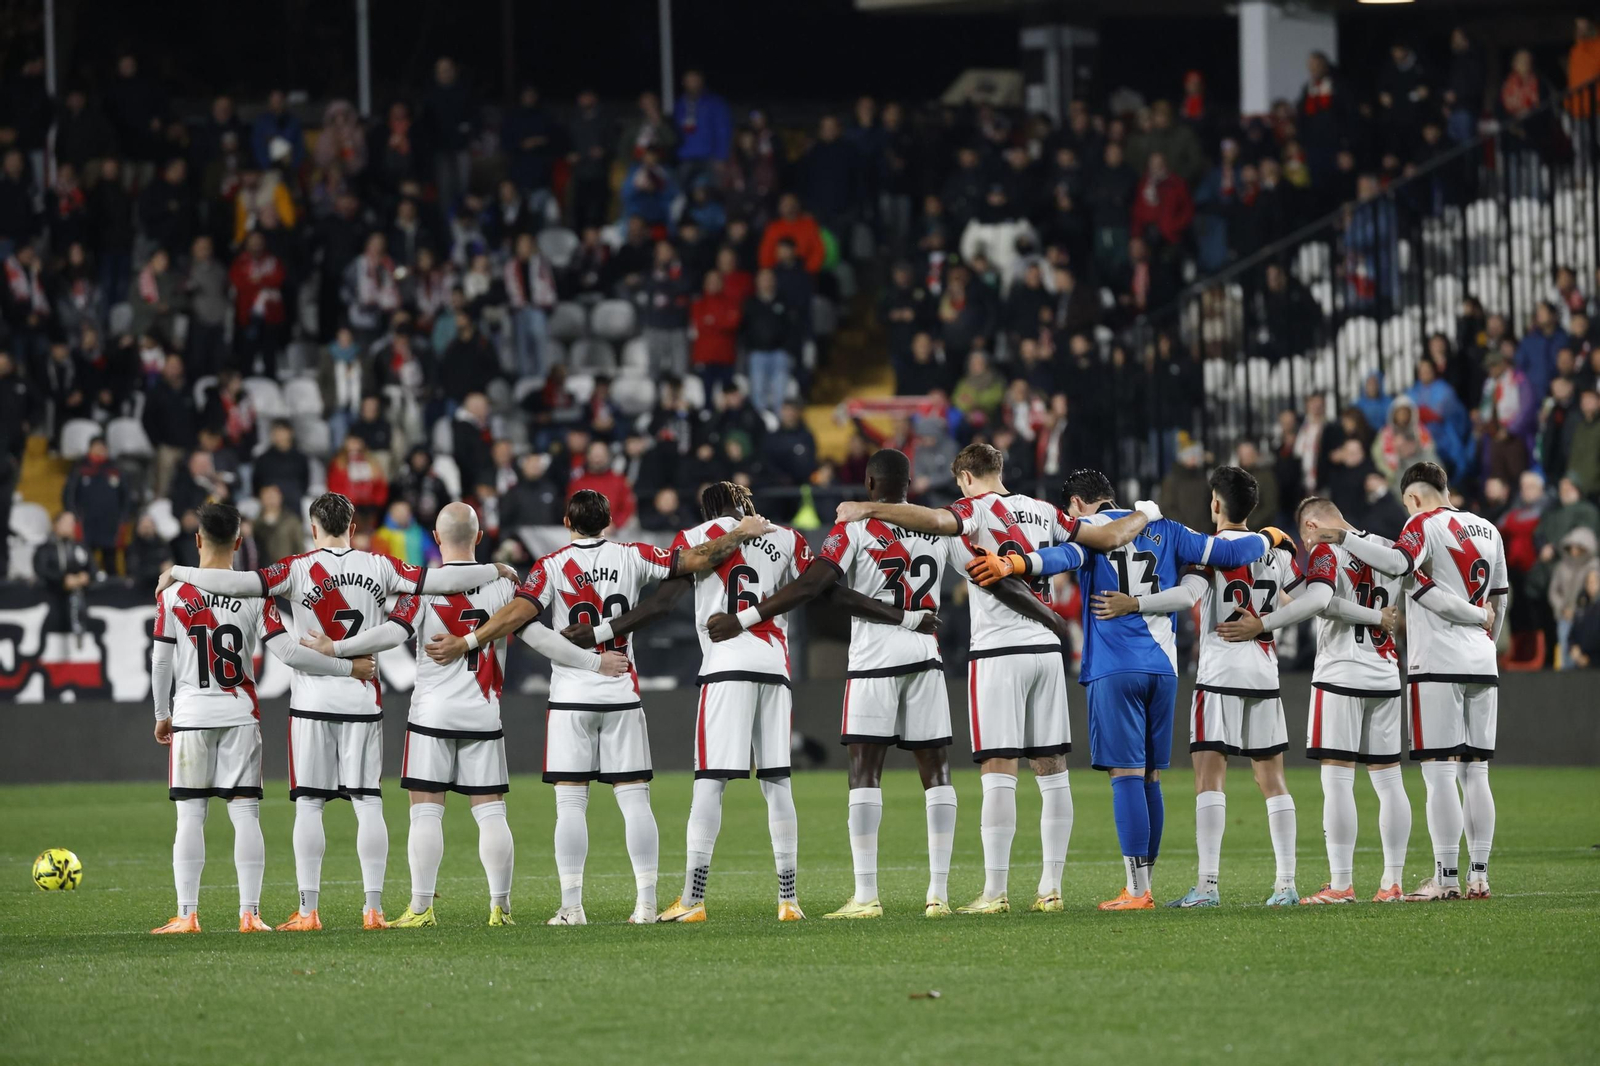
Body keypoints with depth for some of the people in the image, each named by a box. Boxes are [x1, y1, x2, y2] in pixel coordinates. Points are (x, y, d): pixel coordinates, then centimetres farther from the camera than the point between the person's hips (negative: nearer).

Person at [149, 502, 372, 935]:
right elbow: (286, 652, -8)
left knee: (190, 816, 2)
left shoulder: (172, 595, -4)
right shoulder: (255, 593, -4)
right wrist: (349, 667, 0)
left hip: (191, 715, -1)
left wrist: (162, 715, 13)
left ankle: (187, 914, -1)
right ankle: (249, 912, -1)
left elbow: (160, 662, -1)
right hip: (239, 715, 1)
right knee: (245, 814, 3)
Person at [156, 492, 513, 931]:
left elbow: (238, 583, -17)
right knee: (368, 803, 5)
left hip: (312, 702, -2)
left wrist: (179, 572, -5)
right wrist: (496, 571, 16)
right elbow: (440, 580, 1)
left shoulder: (299, 570, -6)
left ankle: (308, 910, -2)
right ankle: (374, 908, 2)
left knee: (308, 806, 1)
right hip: (363, 700, 2)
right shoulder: (379, 567, 1)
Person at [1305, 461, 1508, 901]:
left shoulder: (1425, 523, -5)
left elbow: (1398, 562, -25)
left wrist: (1342, 537, -21)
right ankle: (1479, 876, 8)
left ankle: (1446, 877, -9)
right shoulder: (1487, 530, 17)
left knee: (1440, 771, -6)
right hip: (1481, 666, 7)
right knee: (1475, 772, 9)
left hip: (1438, 666, -7)